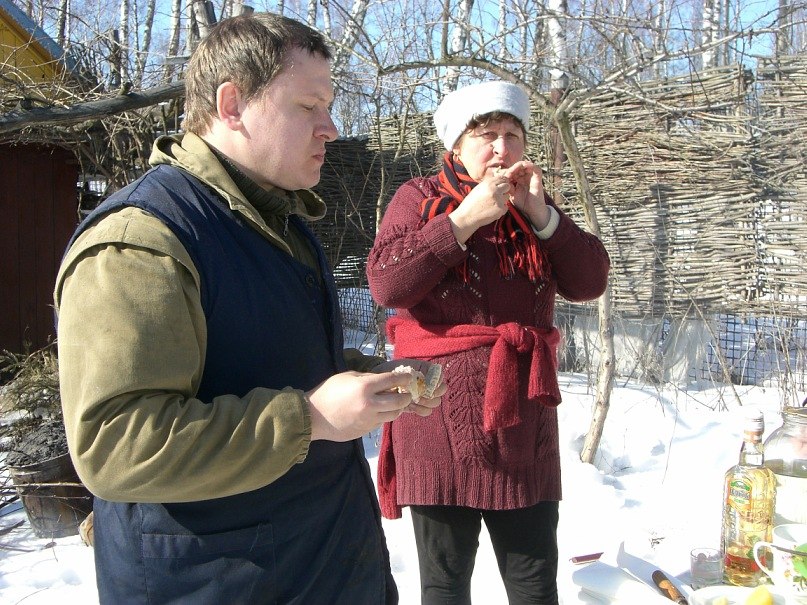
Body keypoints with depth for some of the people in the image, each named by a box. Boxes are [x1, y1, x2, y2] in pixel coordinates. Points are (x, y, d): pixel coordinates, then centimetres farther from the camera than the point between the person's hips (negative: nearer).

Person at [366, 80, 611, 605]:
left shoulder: (536, 208, 13)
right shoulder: (420, 198, 1)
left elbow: (591, 282, 3)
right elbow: (385, 284, -13)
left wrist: (541, 214, -8)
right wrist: (465, 218, -16)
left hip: (524, 422, 4)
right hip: (441, 423, -3)